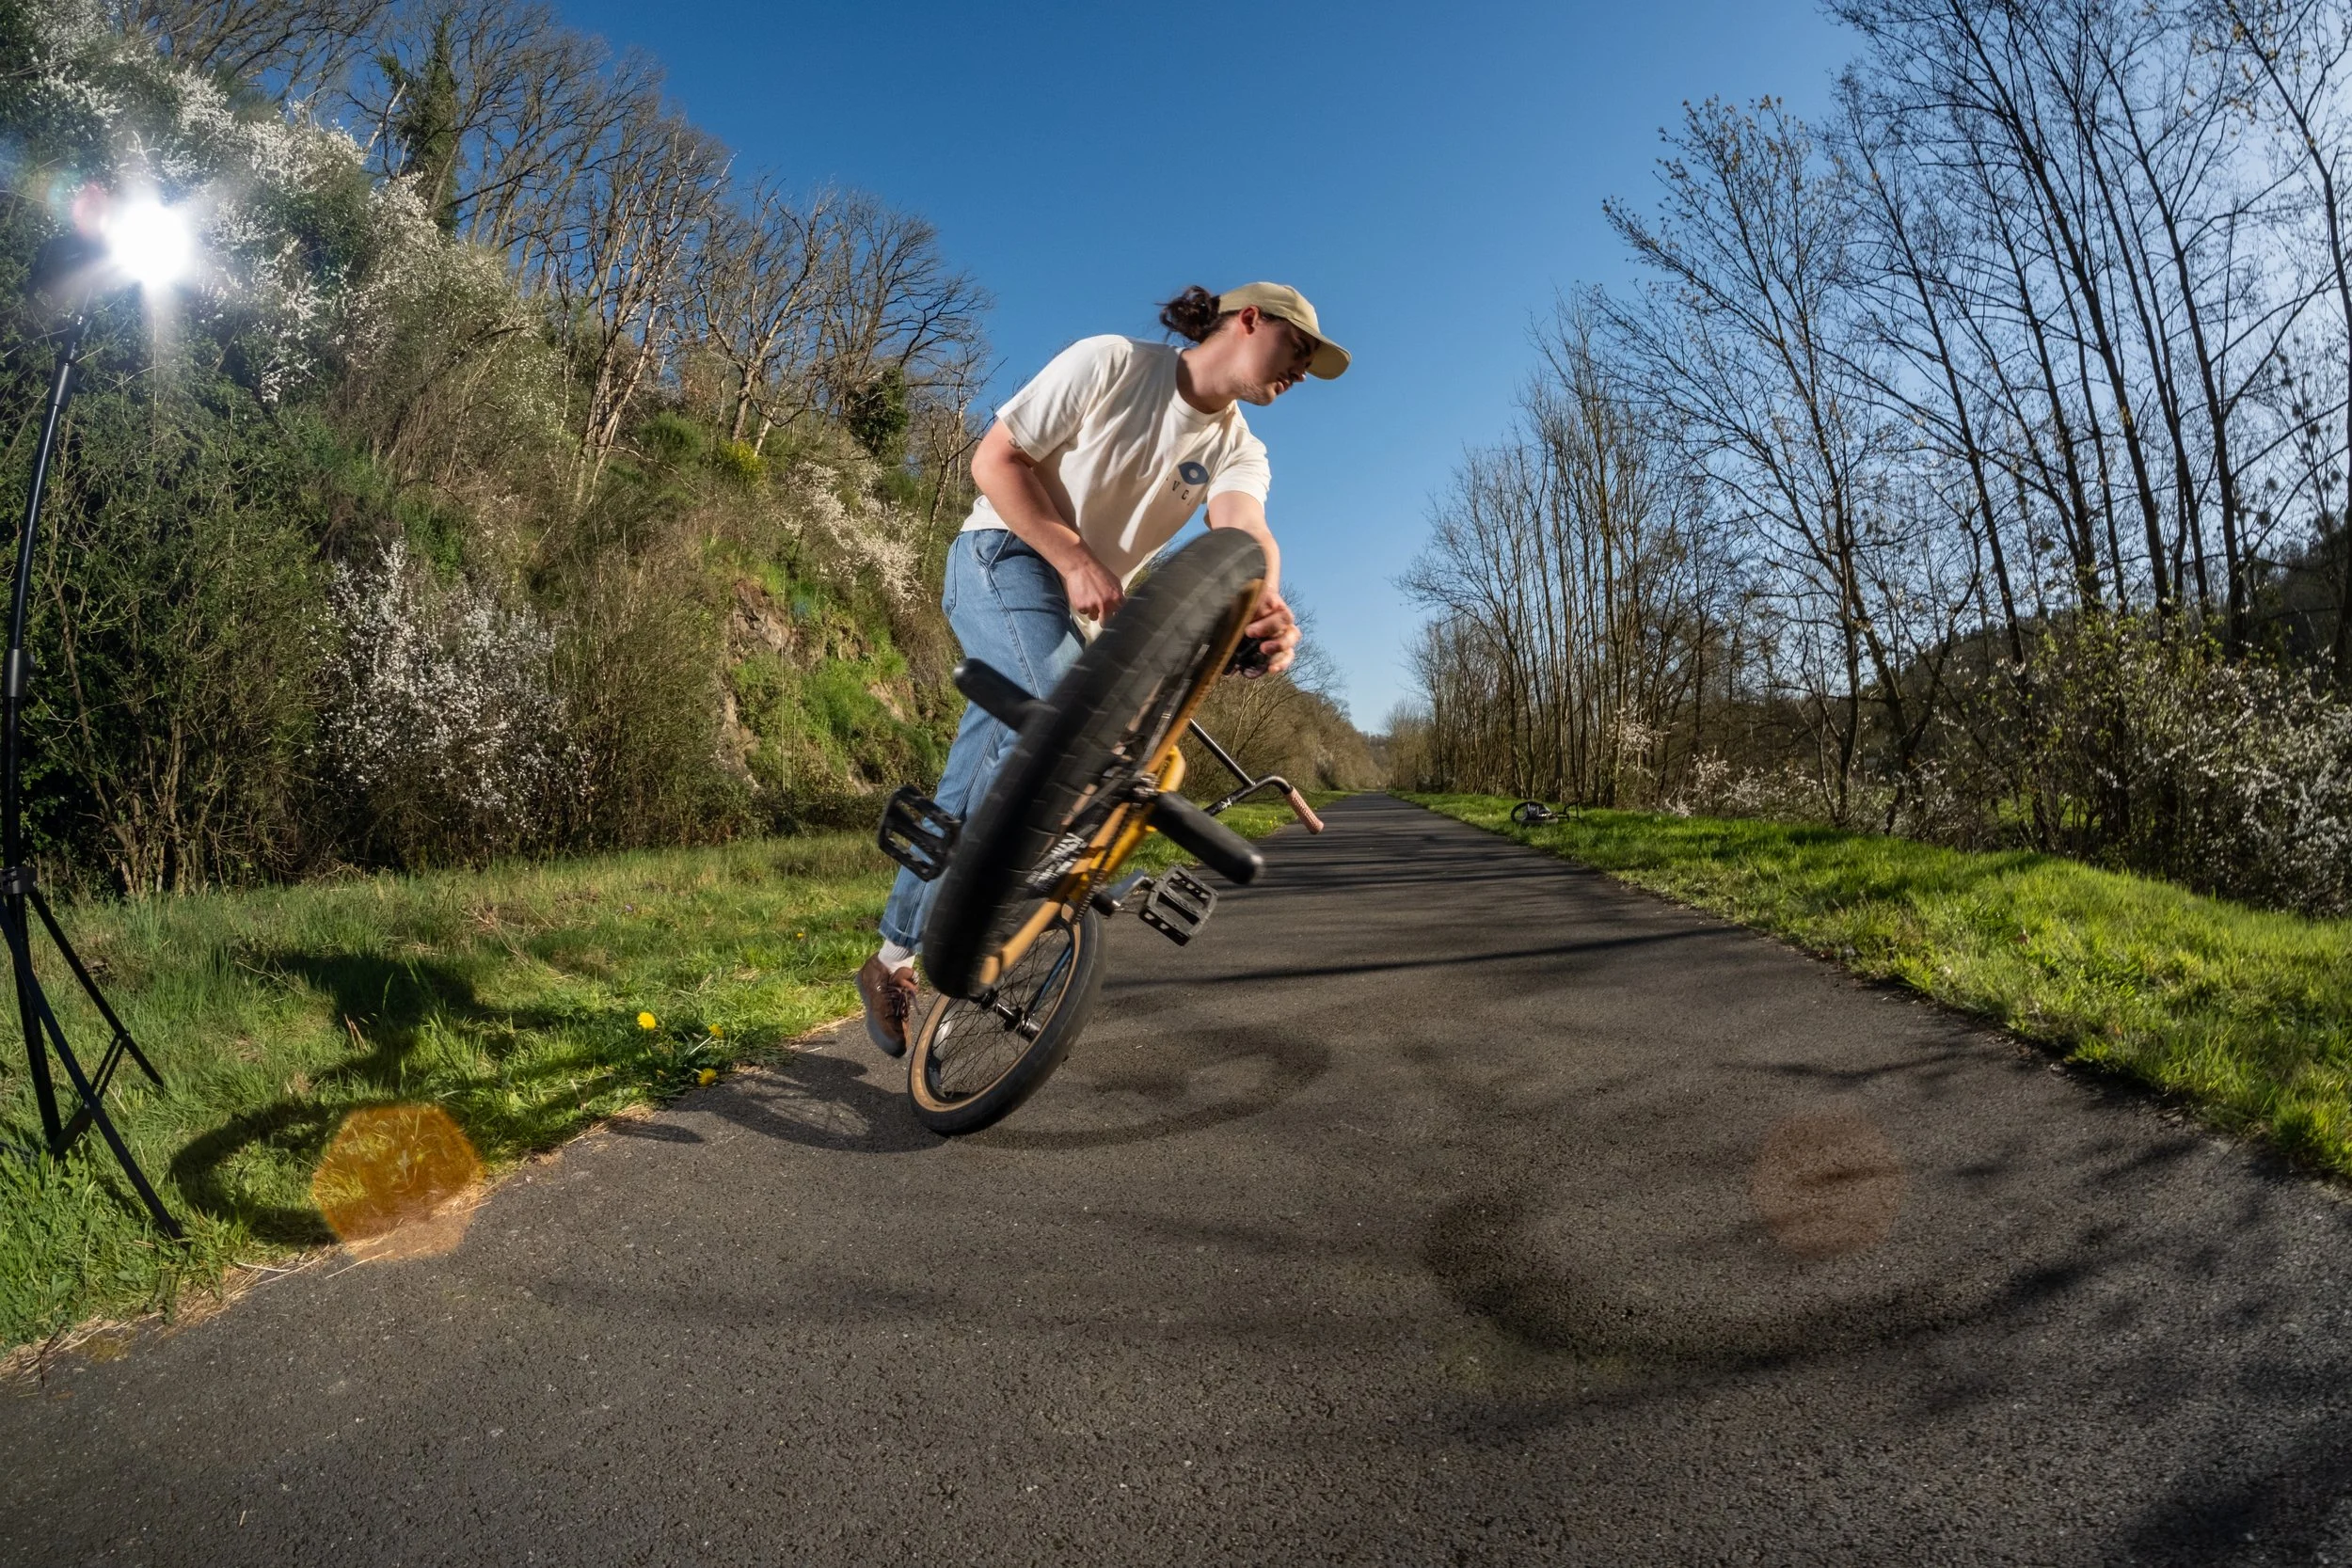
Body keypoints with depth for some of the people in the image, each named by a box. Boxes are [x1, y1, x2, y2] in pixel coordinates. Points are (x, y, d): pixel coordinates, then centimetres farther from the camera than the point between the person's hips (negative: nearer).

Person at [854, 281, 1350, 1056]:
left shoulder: (1237, 450, 3)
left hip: (1078, 605, 6)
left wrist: (1267, 607, -42)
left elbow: (1243, 530, -19)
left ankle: (895, 964, 16)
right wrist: (1077, 559, -24)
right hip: (1004, 557, -6)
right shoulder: (1111, 361, -10)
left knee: (969, 793, 5)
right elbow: (994, 460, -12)